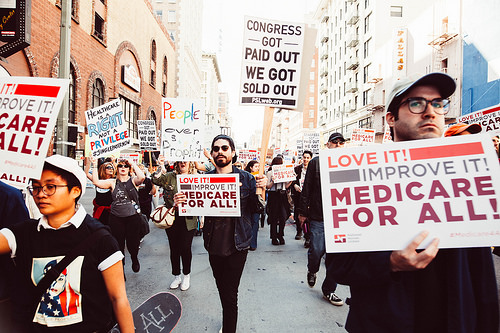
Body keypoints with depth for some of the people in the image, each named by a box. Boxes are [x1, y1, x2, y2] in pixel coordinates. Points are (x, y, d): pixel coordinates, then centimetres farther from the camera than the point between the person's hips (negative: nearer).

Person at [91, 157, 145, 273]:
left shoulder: (133, 180, 1)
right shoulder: (113, 182, 4)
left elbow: (142, 177, -21)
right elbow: (96, 182, -8)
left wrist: (133, 164, -15)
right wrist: (95, 166, -10)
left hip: (133, 217, -1)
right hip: (116, 218, 1)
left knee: (133, 244, 5)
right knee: (118, 245, 7)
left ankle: (134, 259, 40)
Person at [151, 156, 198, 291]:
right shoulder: (170, 176, 3)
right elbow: (155, 180, -10)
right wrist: (161, 167, -24)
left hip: (188, 219, -1)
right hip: (172, 218, 2)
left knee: (185, 248, 4)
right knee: (174, 248, 12)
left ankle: (186, 276, 26)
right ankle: (176, 276, 30)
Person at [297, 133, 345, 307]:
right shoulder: (316, 162, 2)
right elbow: (306, 189, 2)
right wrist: (303, 212, 1)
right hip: (318, 216, -2)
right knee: (317, 250, 2)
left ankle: (328, 290, 24)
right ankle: (312, 270, 37)